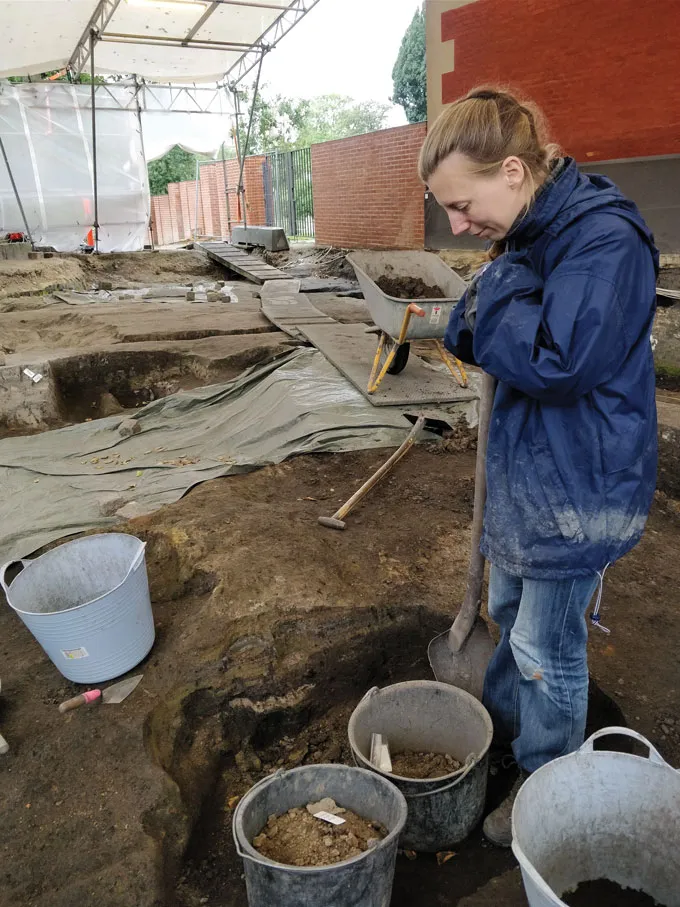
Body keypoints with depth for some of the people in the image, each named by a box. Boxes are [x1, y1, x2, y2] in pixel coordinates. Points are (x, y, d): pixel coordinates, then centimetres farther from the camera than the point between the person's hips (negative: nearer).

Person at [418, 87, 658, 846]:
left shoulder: (605, 239, -22)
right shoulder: (525, 237, 5)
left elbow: (555, 363, -29)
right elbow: (468, 340, 8)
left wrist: (499, 285, -19)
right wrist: (475, 321, -14)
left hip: (578, 485, -8)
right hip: (522, 465, 8)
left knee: (547, 645, 9)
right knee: (509, 610, 25)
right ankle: (503, 719, 52)